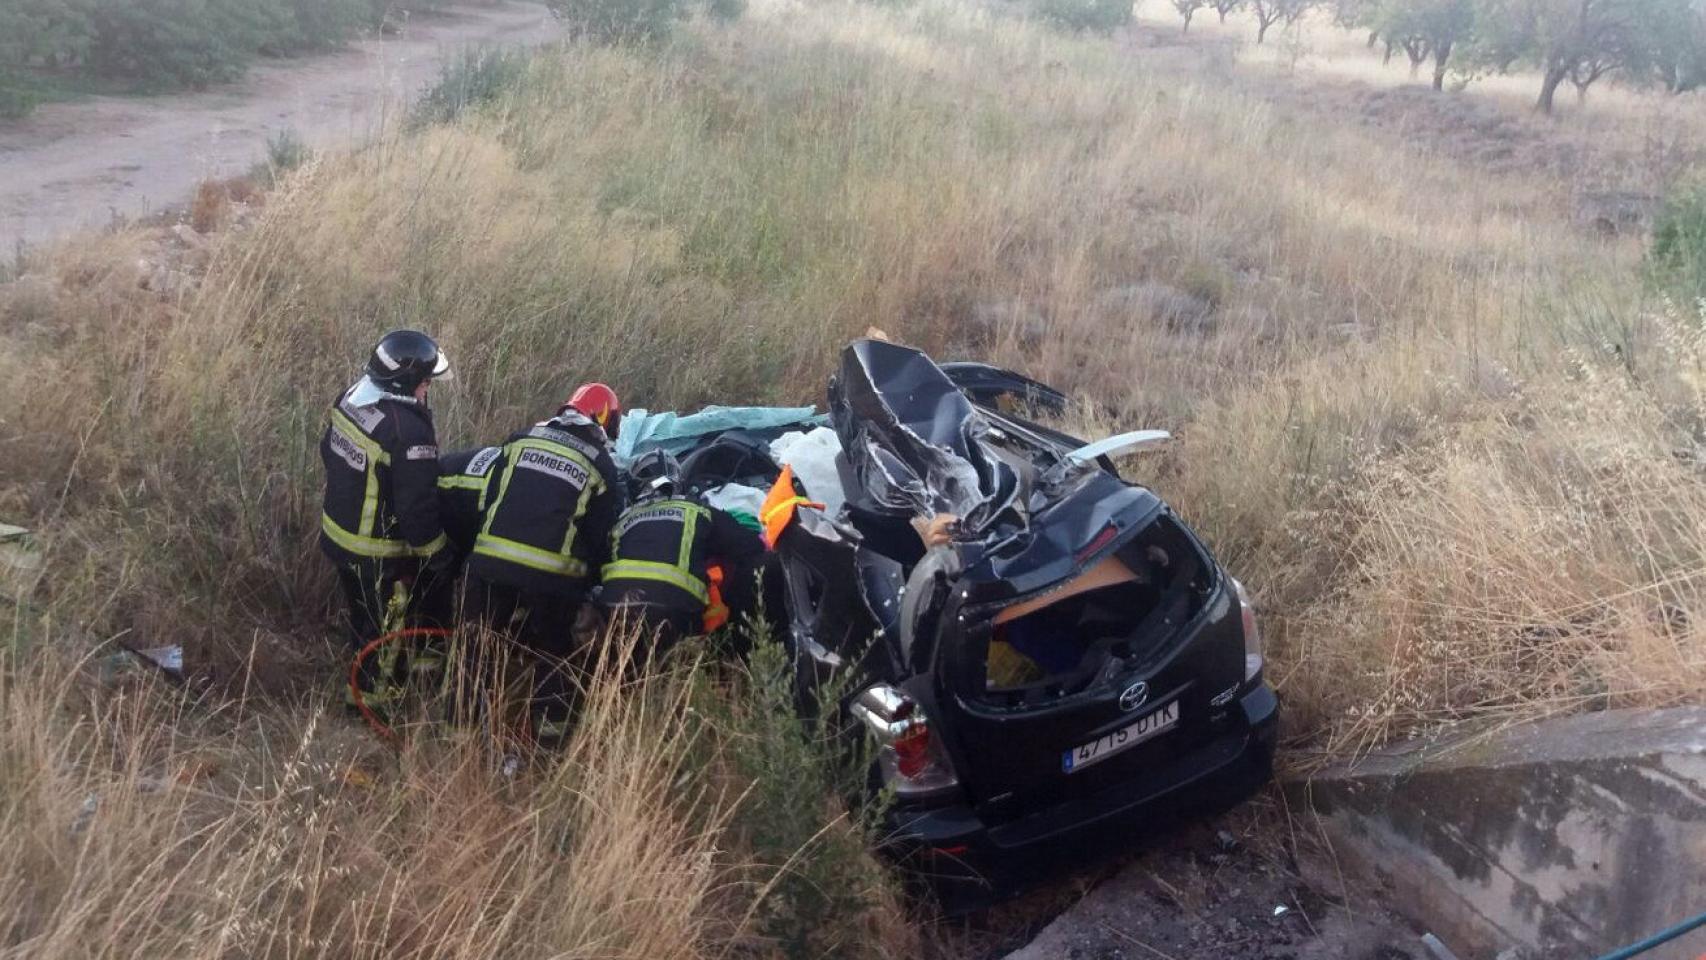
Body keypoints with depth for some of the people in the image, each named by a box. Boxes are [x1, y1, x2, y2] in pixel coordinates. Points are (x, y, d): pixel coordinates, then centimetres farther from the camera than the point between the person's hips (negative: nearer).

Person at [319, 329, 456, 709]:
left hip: (338, 533, 8)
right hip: (381, 553, -8)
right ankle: (375, 695, 33)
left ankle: (365, 677, 51)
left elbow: (329, 452, 11)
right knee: (386, 627, 14)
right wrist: (438, 556, -14)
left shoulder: (350, 397, -6)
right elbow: (418, 506, -28)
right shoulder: (410, 430, -33)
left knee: (363, 615, 30)